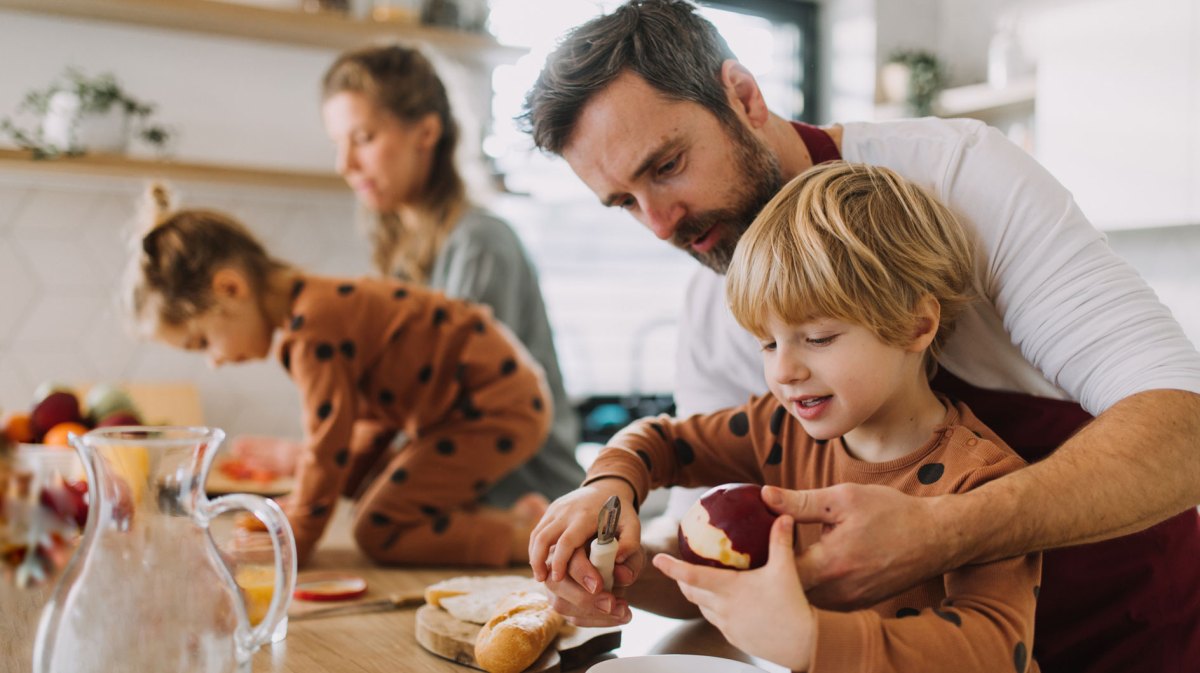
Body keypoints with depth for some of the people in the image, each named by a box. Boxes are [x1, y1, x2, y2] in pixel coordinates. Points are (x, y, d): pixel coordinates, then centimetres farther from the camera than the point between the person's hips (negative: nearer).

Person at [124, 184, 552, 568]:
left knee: (378, 532, -9)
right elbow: (357, 417, 18)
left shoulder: (315, 331, -23)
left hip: (497, 406, -10)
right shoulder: (315, 304, 9)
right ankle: (513, 516, 9)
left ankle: (525, 538, -10)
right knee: (375, 493, 17)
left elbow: (328, 449, -20)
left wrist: (293, 542, -6)